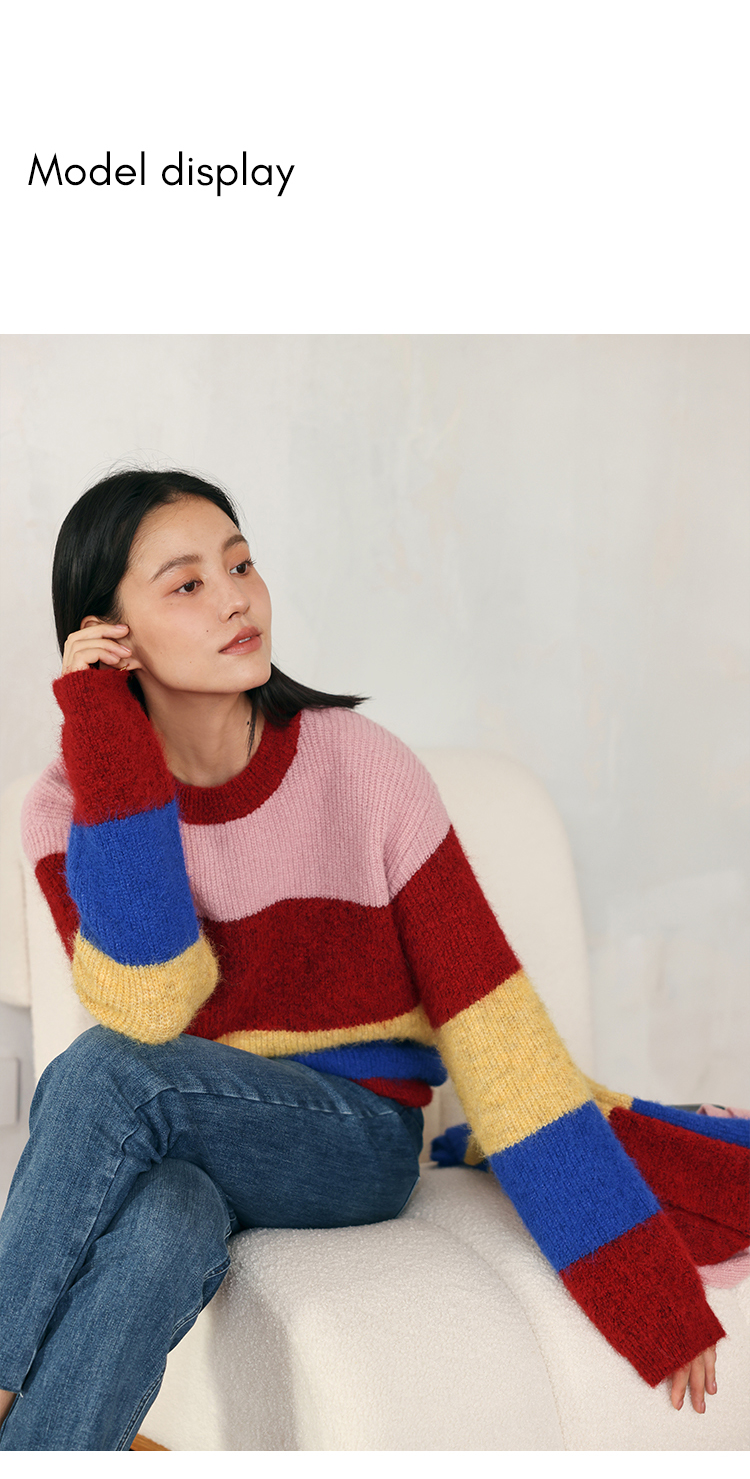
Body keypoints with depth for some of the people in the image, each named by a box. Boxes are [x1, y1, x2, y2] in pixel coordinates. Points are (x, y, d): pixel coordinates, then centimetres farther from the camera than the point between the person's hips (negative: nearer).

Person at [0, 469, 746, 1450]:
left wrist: (639, 1277, -13)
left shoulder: (362, 767, -8)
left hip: (356, 1136, -1)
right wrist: (110, 748, -21)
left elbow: (490, 1015, -10)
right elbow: (146, 1012, -20)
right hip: (171, 1151, 1)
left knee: (103, 1076, -32)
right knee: (159, 1238, -37)